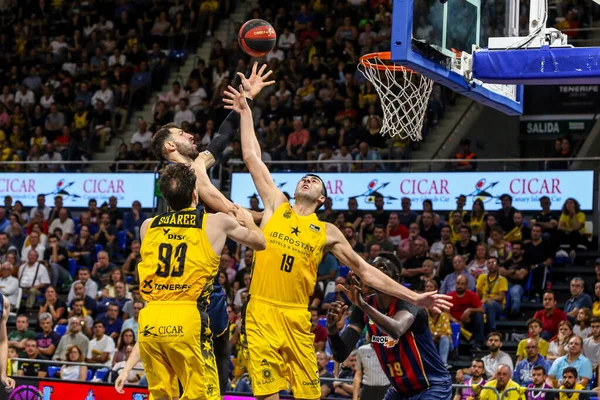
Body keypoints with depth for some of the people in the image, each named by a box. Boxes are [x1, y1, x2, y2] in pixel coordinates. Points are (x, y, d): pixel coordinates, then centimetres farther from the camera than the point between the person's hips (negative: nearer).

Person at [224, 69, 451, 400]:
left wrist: (414, 298, 9)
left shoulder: (327, 233, 11)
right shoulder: (276, 207, 11)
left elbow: (365, 271, 14)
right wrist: (246, 109, 11)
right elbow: (252, 158, 11)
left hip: (295, 317, 1)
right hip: (261, 311, -1)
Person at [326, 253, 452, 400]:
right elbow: (341, 354, -9)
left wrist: (362, 304, -56)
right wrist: (332, 328, -29)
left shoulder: (408, 301, -21)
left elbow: (396, 331, -45)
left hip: (433, 386, -7)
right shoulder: (365, 307, -3)